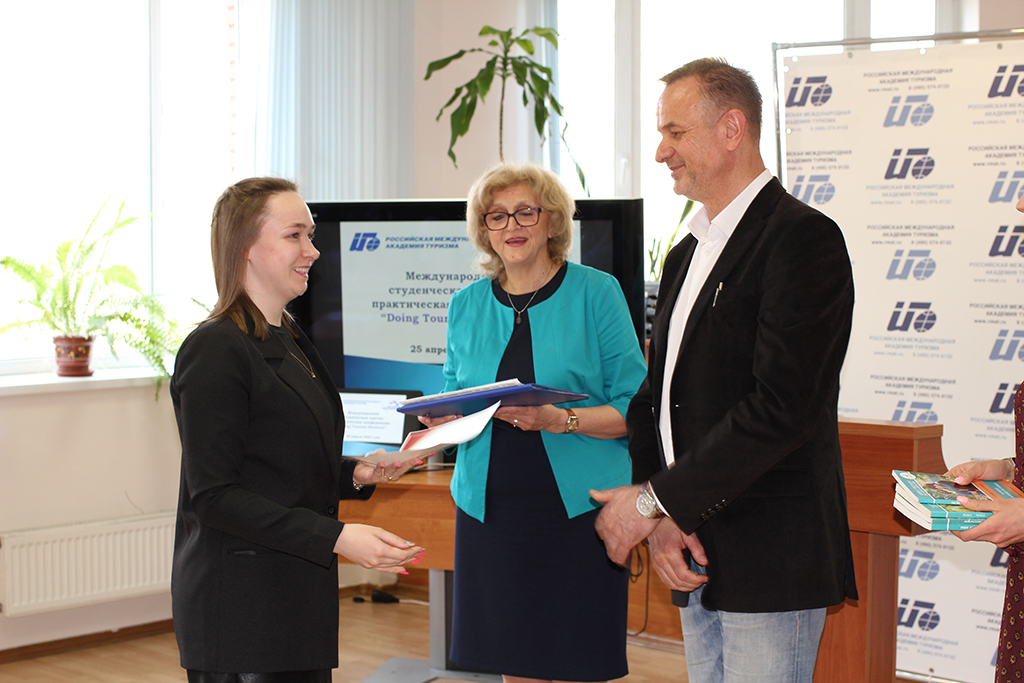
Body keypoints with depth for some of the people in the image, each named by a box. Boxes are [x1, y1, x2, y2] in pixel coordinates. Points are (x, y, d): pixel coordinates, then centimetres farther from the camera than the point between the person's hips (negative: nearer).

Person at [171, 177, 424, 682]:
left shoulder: (289, 342, 14)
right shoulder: (216, 350, -14)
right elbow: (213, 496, -19)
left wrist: (356, 474, 4)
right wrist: (337, 537, -25)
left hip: (299, 599, 9)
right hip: (240, 609, -9)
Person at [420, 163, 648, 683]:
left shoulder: (596, 293, 0)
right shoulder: (466, 305, 11)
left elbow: (633, 409, -4)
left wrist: (562, 420, -20)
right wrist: (442, 421, -4)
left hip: (576, 508, -3)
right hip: (490, 509, 3)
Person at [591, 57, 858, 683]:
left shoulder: (803, 239, -12)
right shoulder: (687, 254, 16)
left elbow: (781, 407, -22)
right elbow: (657, 397, 13)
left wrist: (654, 500, -16)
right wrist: (661, 519, -4)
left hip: (770, 559, -8)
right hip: (696, 560, 8)